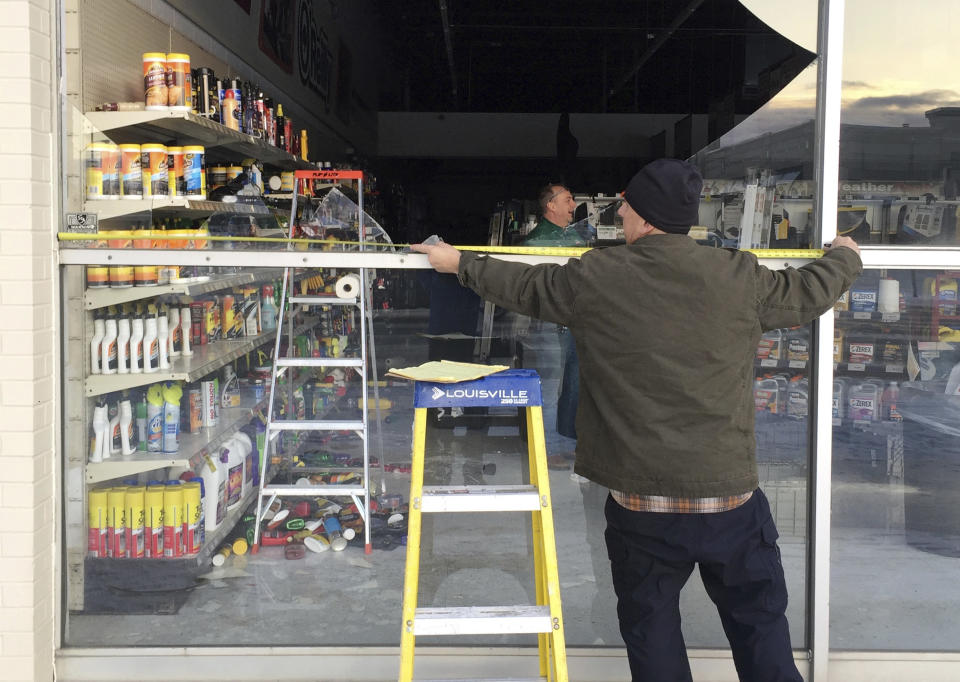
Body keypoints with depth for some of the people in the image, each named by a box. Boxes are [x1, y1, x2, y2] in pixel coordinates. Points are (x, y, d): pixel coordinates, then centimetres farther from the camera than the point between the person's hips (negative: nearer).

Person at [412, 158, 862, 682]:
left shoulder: (594, 278, -6)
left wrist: (459, 263, 29)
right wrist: (845, 256, 36)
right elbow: (808, 293, 13)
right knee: (759, 623, 14)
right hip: (732, 496, 1)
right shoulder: (738, 277, -4)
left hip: (640, 501, 0)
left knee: (651, 629, 15)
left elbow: (523, 285, 10)